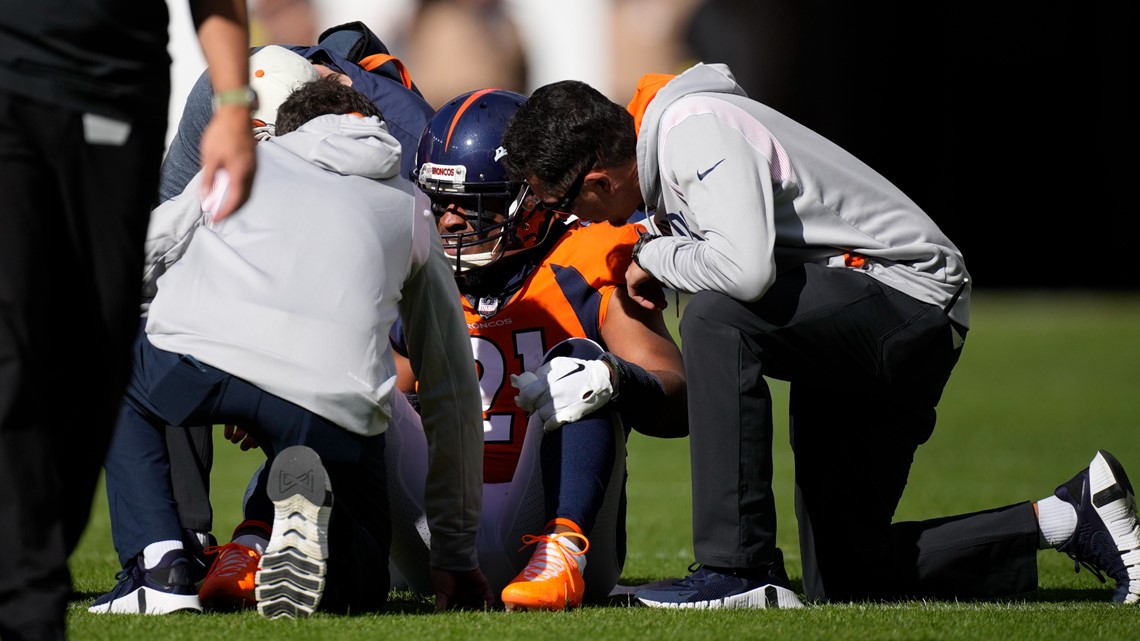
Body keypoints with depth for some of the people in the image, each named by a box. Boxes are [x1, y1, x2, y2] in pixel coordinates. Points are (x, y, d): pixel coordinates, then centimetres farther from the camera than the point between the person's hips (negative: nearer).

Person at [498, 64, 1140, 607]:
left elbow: (747, 269, -34)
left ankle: (740, 570, -30)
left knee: (719, 318, -32)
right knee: (845, 578, 8)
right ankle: (1067, 519, 11)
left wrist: (657, 259, -15)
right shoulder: (663, 130, 8)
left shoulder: (695, 129, -21)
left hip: (908, 300, -10)